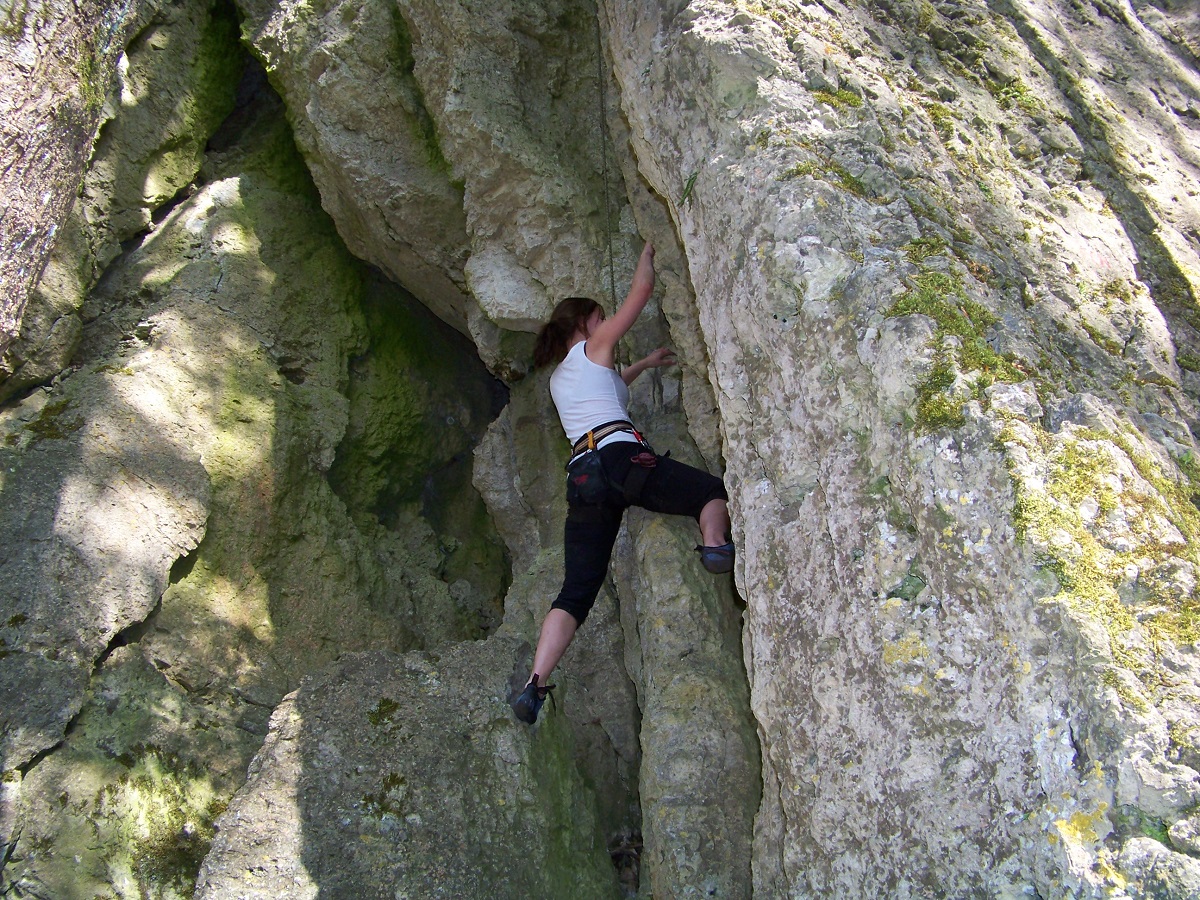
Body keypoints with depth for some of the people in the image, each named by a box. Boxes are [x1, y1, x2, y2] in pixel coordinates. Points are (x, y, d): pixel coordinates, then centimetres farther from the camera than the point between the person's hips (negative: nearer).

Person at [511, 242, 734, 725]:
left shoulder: (558, 379, 32)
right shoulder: (593, 346, 14)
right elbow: (641, 290, 15)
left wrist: (644, 364, 58)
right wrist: (648, 253, 34)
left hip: (581, 477, 6)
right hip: (621, 455, -6)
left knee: (576, 591, 2)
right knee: (715, 490, 8)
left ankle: (536, 684, -12)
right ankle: (715, 544, -25)